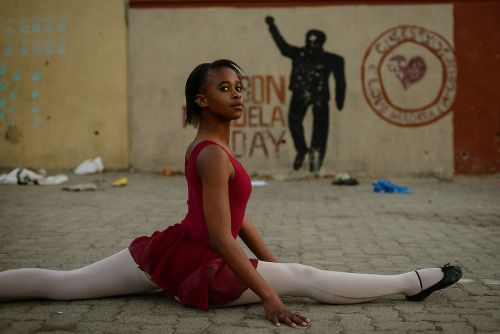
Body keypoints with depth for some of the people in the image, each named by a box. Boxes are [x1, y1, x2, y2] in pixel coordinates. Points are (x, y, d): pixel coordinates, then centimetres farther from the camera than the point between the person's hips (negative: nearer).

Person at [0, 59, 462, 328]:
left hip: (168, 251, 9)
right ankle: (415, 283, -2)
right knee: (310, 278, -8)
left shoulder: (207, 147, 14)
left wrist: (271, 264, 17)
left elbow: (237, 217, 16)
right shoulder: (214, 156, -17)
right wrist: (269, 295, -22)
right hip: (197, 269, -9)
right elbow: (221, 238, -23)